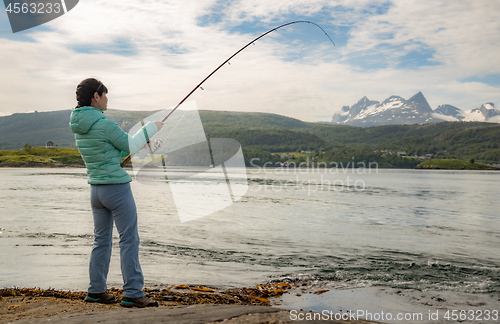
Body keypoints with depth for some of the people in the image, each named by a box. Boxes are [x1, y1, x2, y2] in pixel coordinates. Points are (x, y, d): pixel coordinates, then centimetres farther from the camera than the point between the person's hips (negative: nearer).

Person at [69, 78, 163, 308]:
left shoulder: (79, 127, 8)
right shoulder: (106, 125, -18)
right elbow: (129, 146, -5)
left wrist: (141, 142, 17)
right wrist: (151, 128, 8)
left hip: (96, 189, 9)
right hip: (117, 187, -8)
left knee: (102, 240, 16)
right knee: (129, 240, -2)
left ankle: (96, 291, 22)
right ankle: (132, 294, 0)